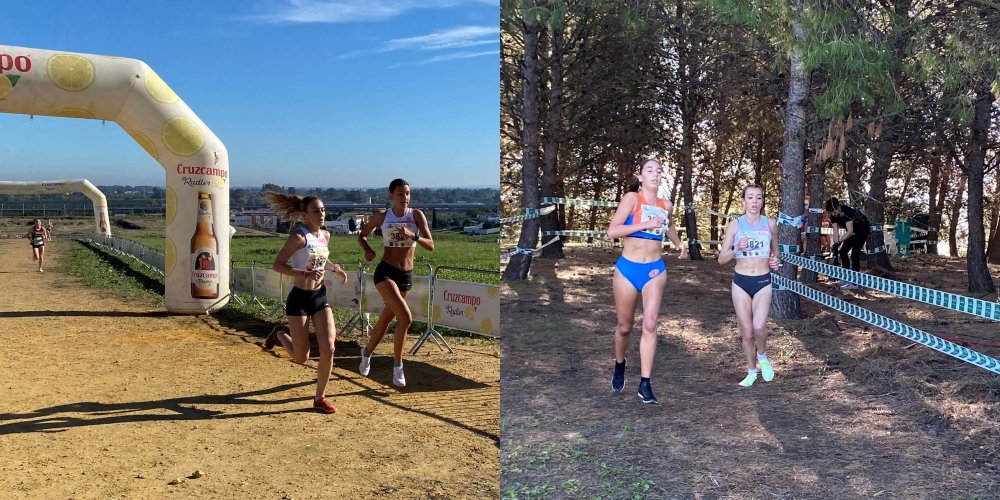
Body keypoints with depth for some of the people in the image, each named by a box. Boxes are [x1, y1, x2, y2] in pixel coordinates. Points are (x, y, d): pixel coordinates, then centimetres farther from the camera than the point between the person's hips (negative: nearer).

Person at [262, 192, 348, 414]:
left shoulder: (325, 235, 6)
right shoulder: (299, 236, -15)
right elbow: (277, 265, -19)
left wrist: (335, 268, 7)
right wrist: (305, 274, -30)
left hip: (320, 297, 6)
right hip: (299, 298, -5)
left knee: (328, 348, -7)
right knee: (301, 357, 5)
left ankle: (320, 398, 10)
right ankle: (280, 335, 38)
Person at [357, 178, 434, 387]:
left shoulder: (417, 215, -1)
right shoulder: (382, 216, -1)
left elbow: (431, 246, -8)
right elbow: (362, 235, 13)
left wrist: (412, 236, -25)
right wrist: (367, 249, -8)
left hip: (406, 275, 3)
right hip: (385, 272, -3)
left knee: (386, 319, 17)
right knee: (406, 318, -20)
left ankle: (367, 352, 44)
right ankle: (397, 366, -5)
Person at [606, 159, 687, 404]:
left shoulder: (666, 204, 8)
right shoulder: (632, 198, -7)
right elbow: (612, 231, -18)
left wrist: (678, 244, 19)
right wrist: (646, 224, -21)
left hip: (655, 270, 3)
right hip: (627, 268, -2)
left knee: (650, 325, -11)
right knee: (625, 326, 10)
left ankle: (645, 383, -7)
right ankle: (619, 365, 38)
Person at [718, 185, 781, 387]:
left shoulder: (770, 224, 4)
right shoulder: (735, 225, -2)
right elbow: (721, 259, -2)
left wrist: (776, 261, -1)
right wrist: (736, 248, -20)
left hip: (763, 282, 0)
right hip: (741, 281, 0)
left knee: (759, 327, -19)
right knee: (746, 332, 4)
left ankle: (762, 357, 12)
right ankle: (751, 371, 23)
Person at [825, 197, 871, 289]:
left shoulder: (847, 212, -35)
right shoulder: (833, 216, -14)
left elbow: (850, 231, -39)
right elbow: (836, 232, -17)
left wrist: (839, 242, -45)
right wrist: (835, 245, -29)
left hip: (863, 228, -8)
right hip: (853, 230, 8)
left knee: (854, 254, -16)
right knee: (843, 251, 1)